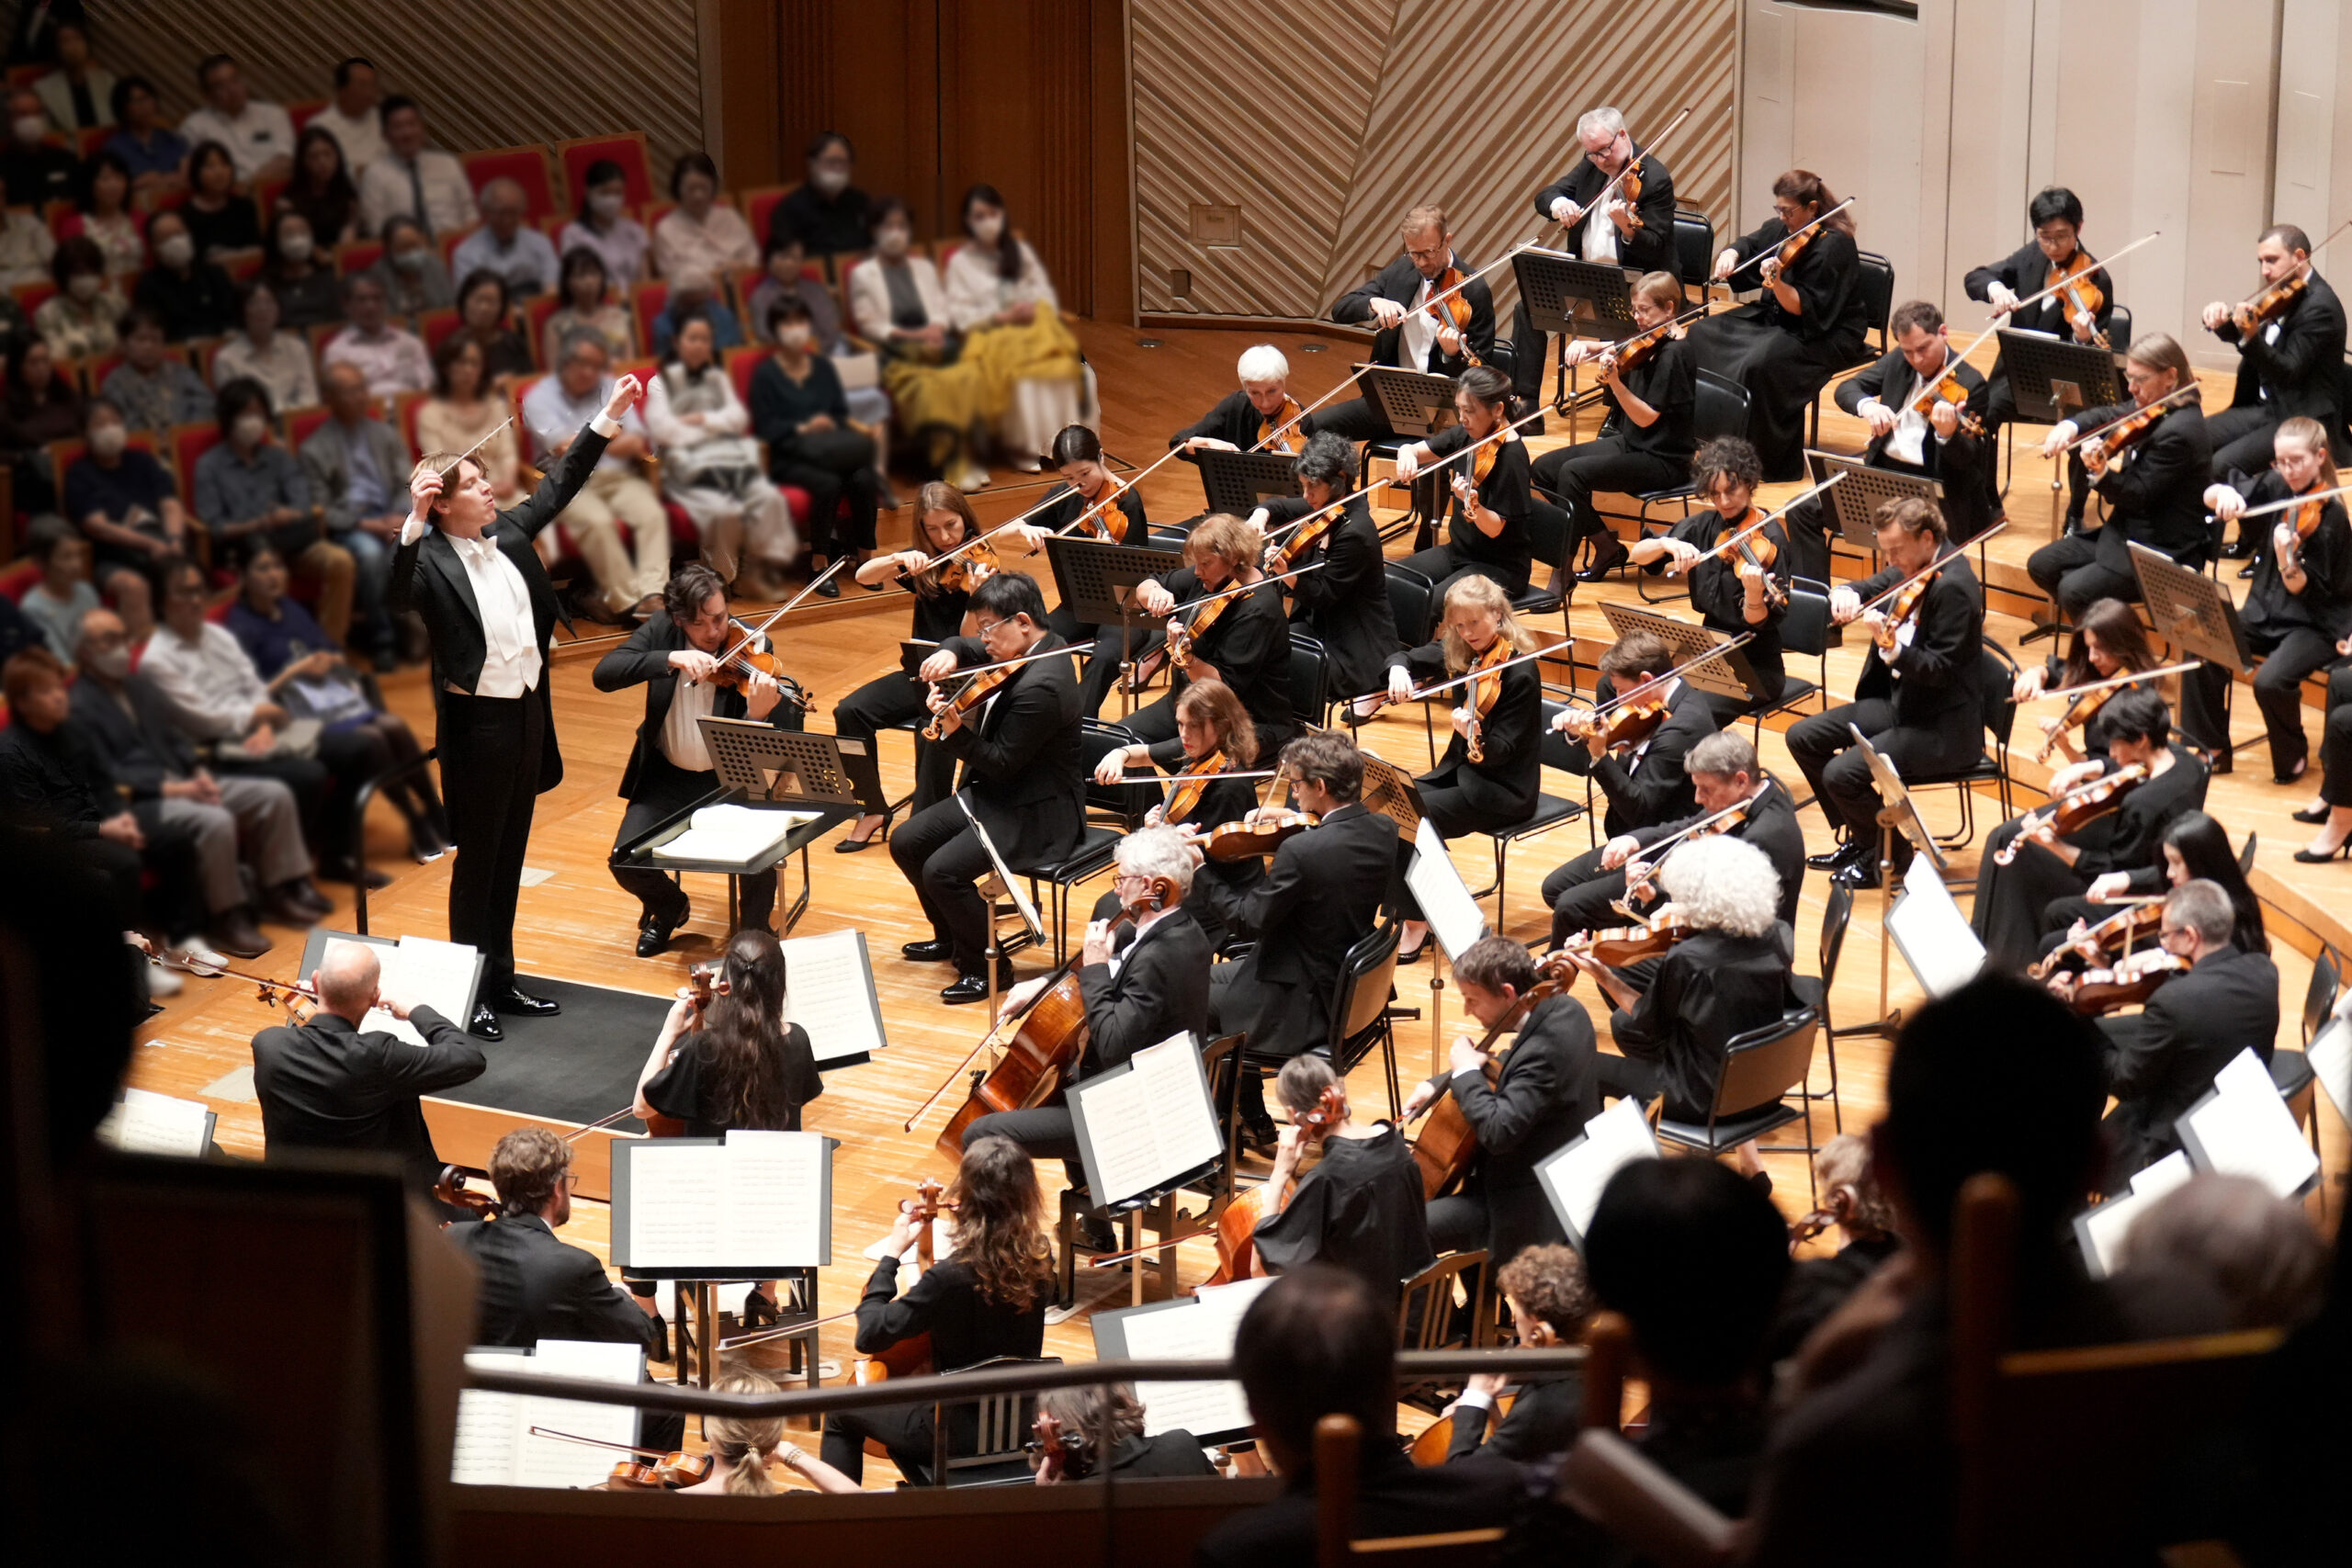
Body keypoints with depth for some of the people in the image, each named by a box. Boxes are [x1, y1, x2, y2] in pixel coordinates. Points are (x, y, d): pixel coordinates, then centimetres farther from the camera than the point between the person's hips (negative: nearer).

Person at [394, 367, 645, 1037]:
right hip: (477, 722, -7)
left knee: (511, 855, 15)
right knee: (478, 861, 1)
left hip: (527, 711, 7)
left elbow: (560, 484, 15)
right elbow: (394, 598, -35)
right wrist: (413, 524, -41)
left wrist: (608, 417, 13)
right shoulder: (432, 561, -15)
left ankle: (501, 981, 25)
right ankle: (468, 991, 10)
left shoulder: (508, 535, 5)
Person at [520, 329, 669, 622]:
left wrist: (590, 443, -8)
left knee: (652, 513, -26)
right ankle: (627, 600, -29)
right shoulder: (540, 398, 4)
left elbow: (637, 442, 8)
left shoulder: (612, 389, 17)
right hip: (571, 486, -4)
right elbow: (563, 448, -10)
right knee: (598, 522, -33)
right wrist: (617, 439, -3)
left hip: (619, 478, 4)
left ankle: (652, 593, -36)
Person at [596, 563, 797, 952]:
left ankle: (755, 931, 2)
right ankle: (668, 908, 20)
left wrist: (760, 713, -45)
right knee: (626, 862, -15)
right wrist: (671, 658, -35)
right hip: (668, 776, 2)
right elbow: (603, 674, -22)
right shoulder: (662, 628, -7)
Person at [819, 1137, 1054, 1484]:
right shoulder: (1040, 1257, -11)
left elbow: (870, 1337, -23)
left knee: (841, 1415, 19)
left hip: (962, 1434, -6)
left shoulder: (951, 1276, -29)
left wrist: (891, 1254, -15)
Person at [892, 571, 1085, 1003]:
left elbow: (1001, 763, -24)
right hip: (997, 792, 11)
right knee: (906, 842, 10)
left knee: (942, 870, -24)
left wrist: (955, 731, -31)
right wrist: (947, 655, -6)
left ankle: (987, 967, -4)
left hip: (1035, 814, -11)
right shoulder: (1033, 647, 1)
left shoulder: (1040, 686, -28)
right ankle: (951, 937, 28)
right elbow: (963, 647, 16)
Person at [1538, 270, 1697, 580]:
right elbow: (1603, 348, 20)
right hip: (1627, 443, 9)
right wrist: (1583, 345, -4)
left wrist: (1614, 380, -34)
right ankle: (1606, 547, 5)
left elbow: (1646, 418, -21)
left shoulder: (1674, 352, -17)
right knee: (1544, 469, 1)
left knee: (1574, 472, -27)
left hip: (1661, 459, -9)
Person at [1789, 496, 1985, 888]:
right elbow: (1869, 587, 13)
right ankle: (1859, 839, 18)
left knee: (1842, 774, -22)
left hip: (1945, 727, -10)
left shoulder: (1953, 586, -23)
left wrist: (1892, 649, -41)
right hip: (1899, 701, 10)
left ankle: (1890, 854, 4)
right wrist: (1845, 594, -11)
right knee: (1803, 737, 7)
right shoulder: (1911, 569, 3)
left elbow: (1940, 670, -25)